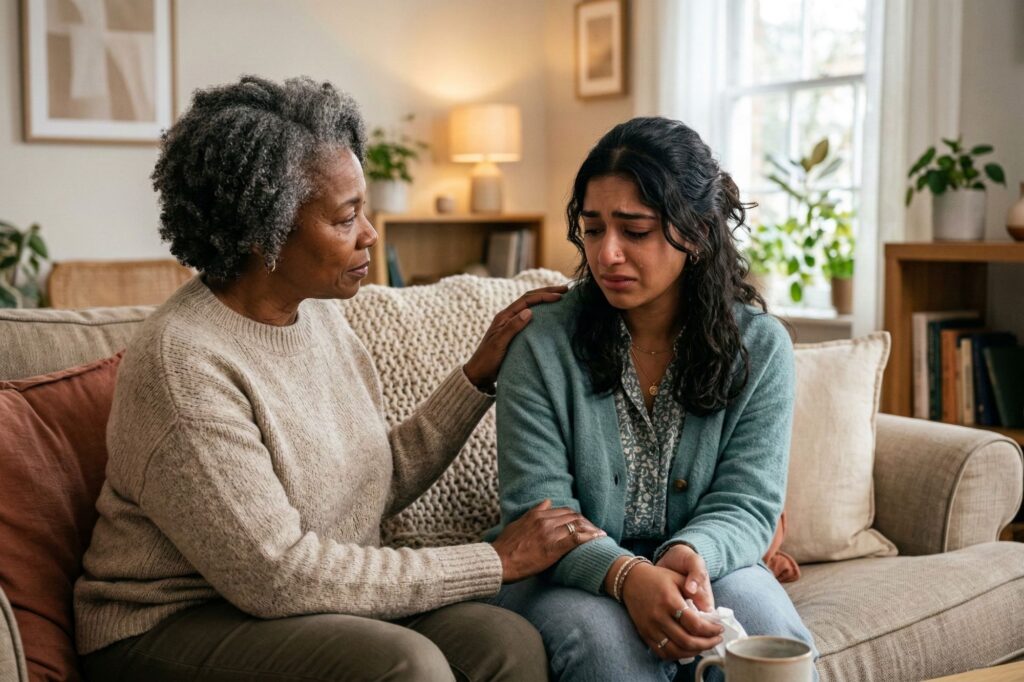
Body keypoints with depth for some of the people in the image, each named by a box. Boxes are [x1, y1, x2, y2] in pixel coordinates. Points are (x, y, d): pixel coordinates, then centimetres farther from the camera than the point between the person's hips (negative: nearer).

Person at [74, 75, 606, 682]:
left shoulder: (319, 313, 3)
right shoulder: (183, 363, -22)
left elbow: (381, 482, 8)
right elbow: (275, 576, -24)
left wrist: (483, 372, 0)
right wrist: (496, 562, -20)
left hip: (316, 603, 7)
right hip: (176, 627, -6)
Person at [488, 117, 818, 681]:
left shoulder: (760, 347, -4)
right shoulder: (543, 345, -10)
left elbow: (745, 503, -6)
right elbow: (538, 511, -13)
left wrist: (691, 552, -31)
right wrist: (626, 575, -33)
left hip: (706, 565, 2)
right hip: (568, 575, -2)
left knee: (773, 636, -29)